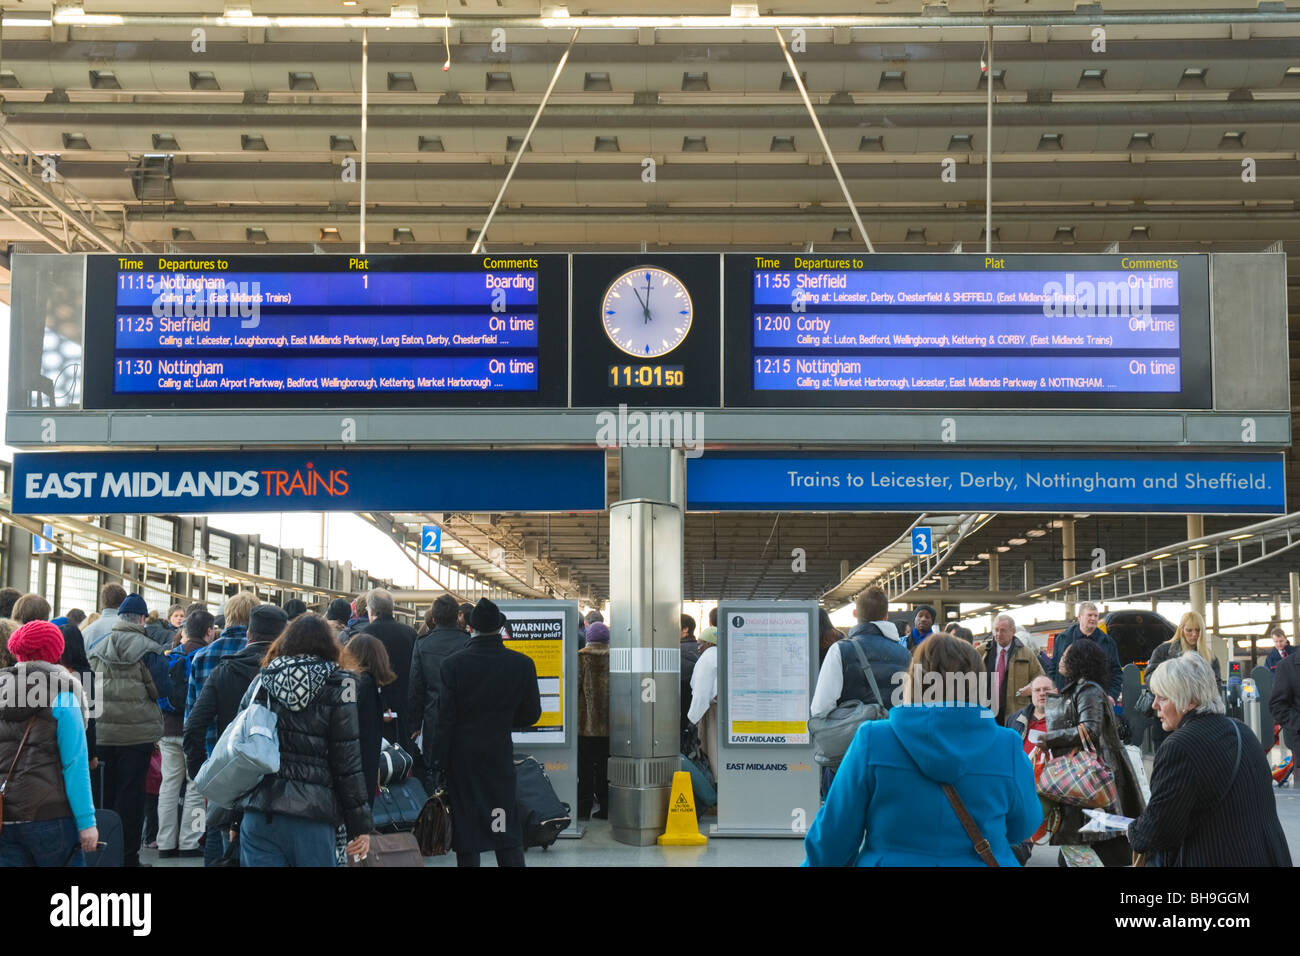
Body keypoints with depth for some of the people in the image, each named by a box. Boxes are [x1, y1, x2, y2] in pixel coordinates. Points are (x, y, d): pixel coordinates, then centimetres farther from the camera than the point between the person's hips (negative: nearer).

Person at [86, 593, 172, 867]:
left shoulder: (96, 649, 5)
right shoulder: (148, 650, -9)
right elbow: (162, 689, -9)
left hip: (101, 732, 4)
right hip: (137, 733, -4)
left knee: (104, 793, 11)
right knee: (131, 794, 2)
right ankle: (127, 856, 4)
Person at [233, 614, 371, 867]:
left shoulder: (261, 682, 10)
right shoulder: (337, 688, 1)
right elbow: (348, 762, -2)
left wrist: (235, 817, 18)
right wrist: (360, 825, 4)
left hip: (259, 815, 3)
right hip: (312, 815, -2)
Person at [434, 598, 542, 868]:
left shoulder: (453, 664, -10)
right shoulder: (522, 664, -6)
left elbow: (445, 719, -8)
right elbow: (531, 714, 3)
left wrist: (440, 763, -1)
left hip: (461, 757, -1)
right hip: (500, 754, 1)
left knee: (466, 834, 6)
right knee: (508, 836, 8)